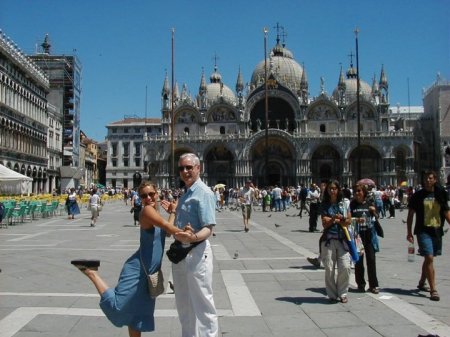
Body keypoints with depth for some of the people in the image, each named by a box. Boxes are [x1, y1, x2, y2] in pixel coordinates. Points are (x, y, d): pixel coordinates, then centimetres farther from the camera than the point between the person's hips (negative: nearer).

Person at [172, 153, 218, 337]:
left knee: (202, 302, 2)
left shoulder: (204, 193, -16)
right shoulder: (185, 194, 11)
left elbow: (208, 229, -25)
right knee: (183, 303, 21)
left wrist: (193, 237, -42)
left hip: (196, 253, -9)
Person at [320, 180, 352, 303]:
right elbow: (325, 224, -4)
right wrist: (335, 218, -20)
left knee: (345, 267, -6)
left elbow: (348, 222, 3)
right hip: (328, 240, -1)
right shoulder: (324, 205, 4)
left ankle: (342, 293, 12)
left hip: (342, 239, 1)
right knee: (329, 268, 0)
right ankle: (332, 295, 14)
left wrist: (333, 219, -9)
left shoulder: (344, 204, 8)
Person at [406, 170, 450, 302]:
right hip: (423, 231, -4)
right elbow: (410, 214, 0)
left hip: (437, 231, 4)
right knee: (429, 258, -13)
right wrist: (409, 232, -5)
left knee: (429, 258, 15)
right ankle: (433, 290, -10)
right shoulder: (418, 195, -3)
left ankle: (422, 282, 33)